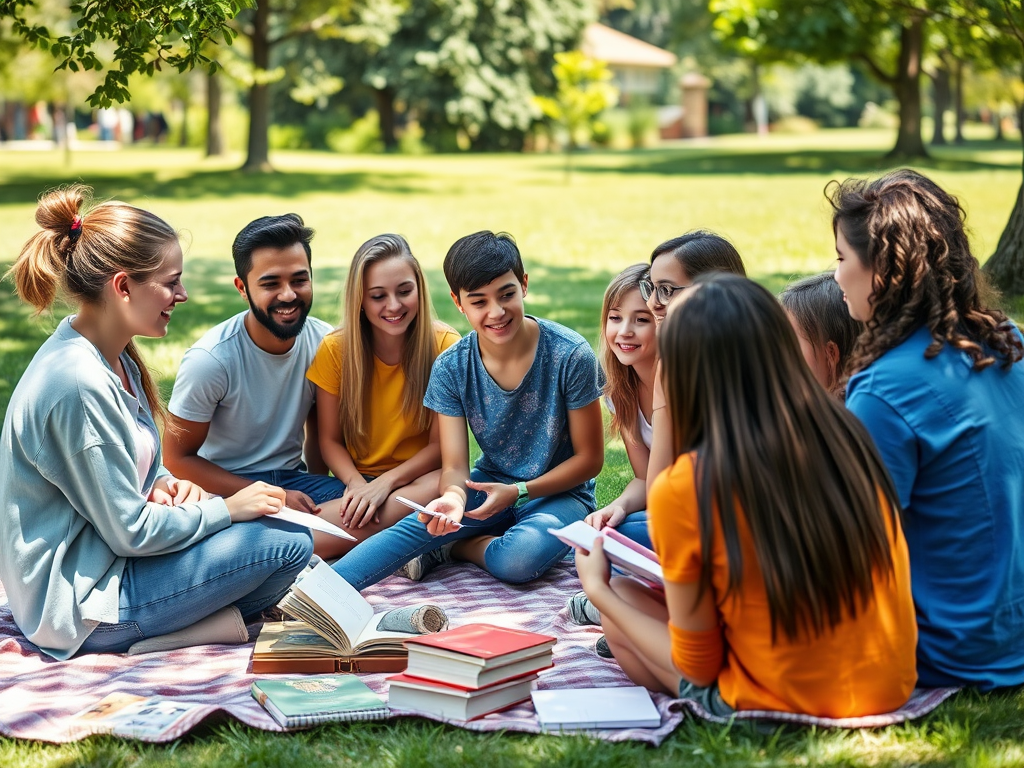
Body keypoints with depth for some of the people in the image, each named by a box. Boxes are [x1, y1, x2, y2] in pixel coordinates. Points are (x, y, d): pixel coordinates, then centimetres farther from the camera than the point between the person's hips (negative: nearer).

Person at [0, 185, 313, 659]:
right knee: (288, 544, -14)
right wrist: (227, 509, -12)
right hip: (80, 607, -10)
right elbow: (131, 532, -22)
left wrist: (162, 482, -3)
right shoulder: (79, 384, -27)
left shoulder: (112, 354, 4)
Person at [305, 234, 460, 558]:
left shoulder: (444, 346, -7)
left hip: (417, 480, 0)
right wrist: (356, 483, -19)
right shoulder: (335, 349, -3)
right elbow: (330, 439, 2)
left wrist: (385, 483, -22)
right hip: (357, 481, 0)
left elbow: (441, 444, -6)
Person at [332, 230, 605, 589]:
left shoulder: (571, 355, -19)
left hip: (558, 493, -2)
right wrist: (452, 497, -37)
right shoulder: (450, 369, -10)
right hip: (490, 485, 3)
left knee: (519, 559, -32)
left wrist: (518, 491, -22)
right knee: (417, 525, -27)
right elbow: (455, 466, -11)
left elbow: (589, 458, -10)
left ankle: (450, 547, -6)